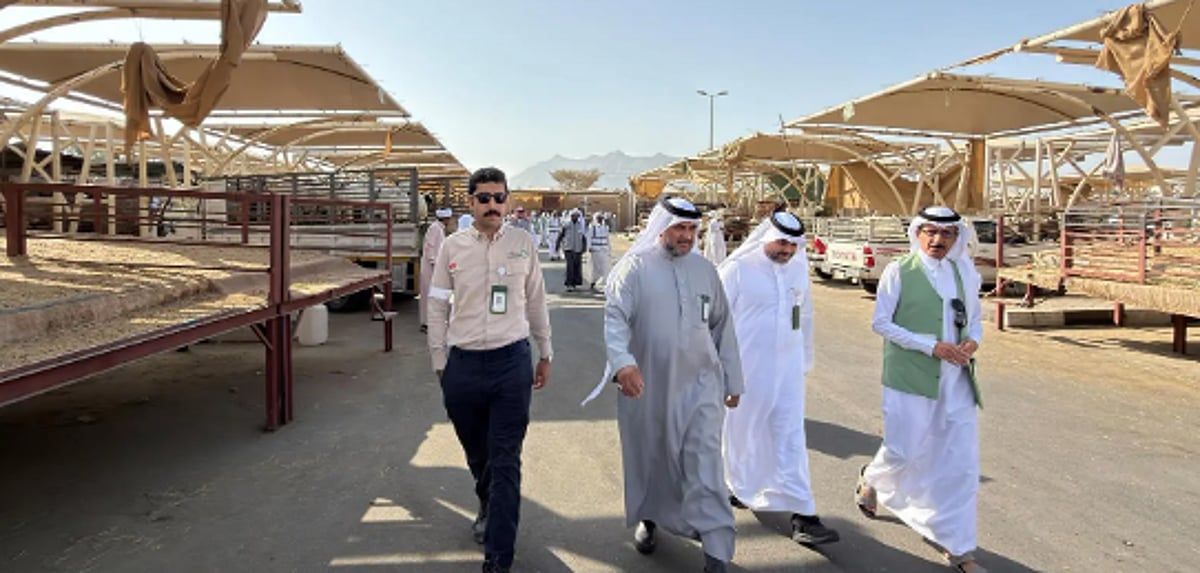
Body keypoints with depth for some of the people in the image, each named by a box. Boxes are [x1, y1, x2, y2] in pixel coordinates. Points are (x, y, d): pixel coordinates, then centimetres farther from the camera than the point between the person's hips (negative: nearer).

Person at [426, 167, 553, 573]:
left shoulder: (522, 243, 1)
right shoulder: (453, 246, 0)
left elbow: (536, 302, 9)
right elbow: (437, 307, 6)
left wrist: (545, 354, 12)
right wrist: (439, 362, 7)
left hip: (511, 361, -1)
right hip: (463, 363, 2)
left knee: (505, 461, -1)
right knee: (476, 452, 18)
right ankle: (489, 506, 49)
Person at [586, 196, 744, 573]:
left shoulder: (705, 270, 8)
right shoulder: (635, 267, -5)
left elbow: (722, 327, 13)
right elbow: (615, 317, -16)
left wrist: (732, 379, 14)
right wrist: (622, 362, -33)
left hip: (700, 382, 2)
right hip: (647, 383, -1)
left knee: (705, 462, -5)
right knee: (649, 457, 15)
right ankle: (648, 519, 41)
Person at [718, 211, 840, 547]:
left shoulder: (799, 269, 6)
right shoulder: (739, 269, -10)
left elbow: (805, 316, 16)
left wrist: (805, 361, 18)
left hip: (788, 369, 4)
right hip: (747, 368, -4)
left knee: (791, 439, 2)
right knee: (743, 432, 12)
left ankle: (802, 514, 5)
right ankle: (738, 487, 37)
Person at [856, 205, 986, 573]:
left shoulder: (965, 273, 10)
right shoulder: (899, 272, -4)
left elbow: (975, 319, 19)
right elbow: (881, 322, -8)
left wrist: (973, 341, -5)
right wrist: (932, 346, -15)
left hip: (957, 381, 4)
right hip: (910, 377, -4)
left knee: (962, 462, 4)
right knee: (903, 452, 1)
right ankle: (871, 479, 38)